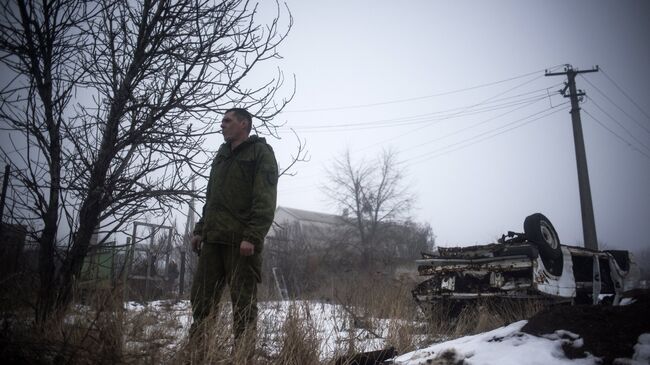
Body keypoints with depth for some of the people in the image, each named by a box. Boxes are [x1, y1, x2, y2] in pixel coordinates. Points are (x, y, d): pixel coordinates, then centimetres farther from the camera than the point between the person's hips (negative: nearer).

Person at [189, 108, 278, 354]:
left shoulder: (260, 152, 0)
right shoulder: (222, 155, 23)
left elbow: (265, 200, -11)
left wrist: (252, 237, -20)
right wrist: (200, 229, 15)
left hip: (241, 241, -7)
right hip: (213, 239, 7)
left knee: (243, 302, -2)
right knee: (201, 298, 5)